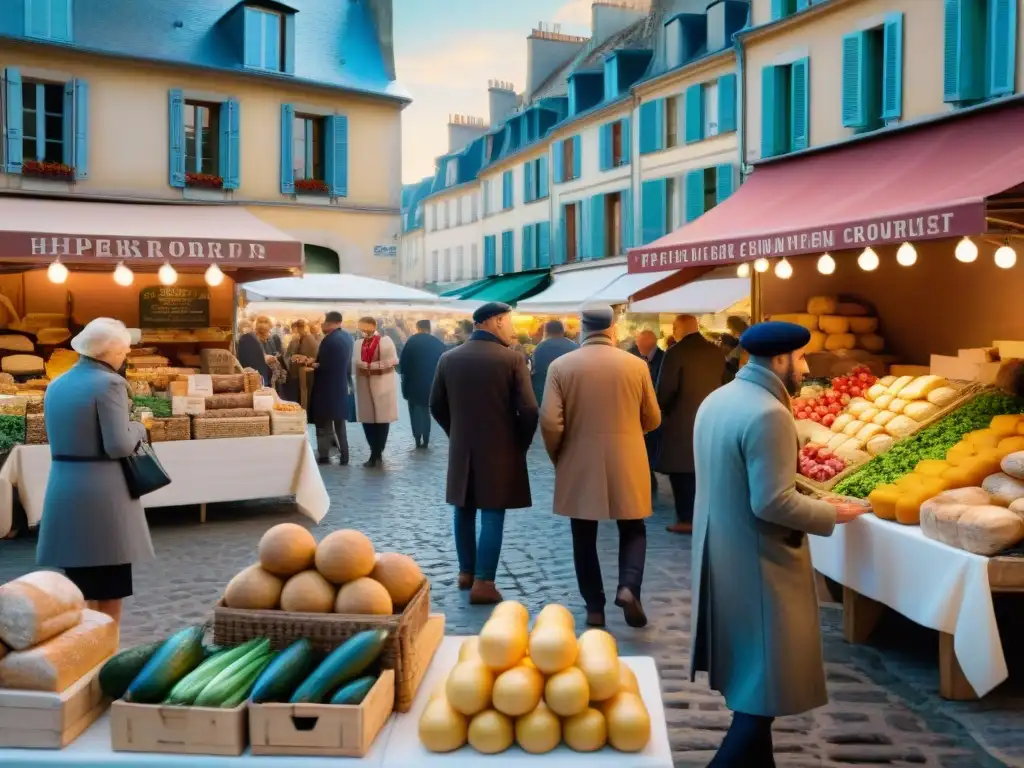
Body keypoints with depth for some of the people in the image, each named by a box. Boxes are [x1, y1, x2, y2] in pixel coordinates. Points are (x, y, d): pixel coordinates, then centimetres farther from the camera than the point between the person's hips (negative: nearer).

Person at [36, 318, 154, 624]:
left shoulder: (56, 385, 11)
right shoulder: (109, 383, -14)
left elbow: (62, 437, 17)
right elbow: (119, 446, -19)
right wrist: (138, 428, 0)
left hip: (64, 491, 7)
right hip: (104, 493, -7)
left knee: (79, 590, 17)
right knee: (109, 592, 5)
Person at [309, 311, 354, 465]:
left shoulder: (329, 339, -21)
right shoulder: (347, 337, 6)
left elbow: (323, 365, -22)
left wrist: (313, 364, -5)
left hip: (327, 386, -8)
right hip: (342, 384, 8)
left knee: (324, 422, 2)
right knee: (339, 422, 15)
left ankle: (324, 455, 5)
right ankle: (343, 455, 16)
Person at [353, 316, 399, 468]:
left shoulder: (385, 341, -1)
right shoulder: (358, 344, 11)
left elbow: (393, 361, -8)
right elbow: (355, 364, 7)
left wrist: (369, 366, -11)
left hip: (382, 387, -3)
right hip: (364, 387, 4)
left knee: (382, 419, -1)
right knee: (367, 420, 2)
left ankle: (377, 454, 9)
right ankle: (376, 453, 13)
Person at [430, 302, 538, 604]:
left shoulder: (448, 358, 1)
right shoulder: (513, 359, -11)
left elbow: (436, 406, 7)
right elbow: (528, 410, -13)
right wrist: (522, 443, 2)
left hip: (461, 449, 4)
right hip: (500, 449, -4)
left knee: (464, 511, 16)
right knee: (492, 515, 1)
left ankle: (466, 571, 26)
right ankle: (483, 582, 1)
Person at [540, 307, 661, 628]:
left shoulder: (561, 366, -6)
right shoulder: (636, 365, -3)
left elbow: (550, 422, -11)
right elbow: (652, 419, 5)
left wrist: (558, 457, 5)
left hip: (579, 466, 0)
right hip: (627, 464, 0)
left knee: (584, 537, 12)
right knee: (633, 529, 16)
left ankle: (594, 607, 15)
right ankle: (628, 587, -5)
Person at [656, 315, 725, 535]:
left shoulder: (676, 352, -13)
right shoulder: (716, 351, 6)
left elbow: (666, 388, -14)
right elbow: (723, 383, 13)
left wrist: (663, 409, 4)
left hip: (682, 421, -6)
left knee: (682, 470, 2)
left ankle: (687, 519, 3)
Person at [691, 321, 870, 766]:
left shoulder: (717, 400, 7)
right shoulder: (768, 414, -23)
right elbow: (773, 503, -25)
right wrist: (832, 513, -10)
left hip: (722, 555, 10)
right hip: (758, 565, -10)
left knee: (748, 675, 22)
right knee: (767, 683, 3)